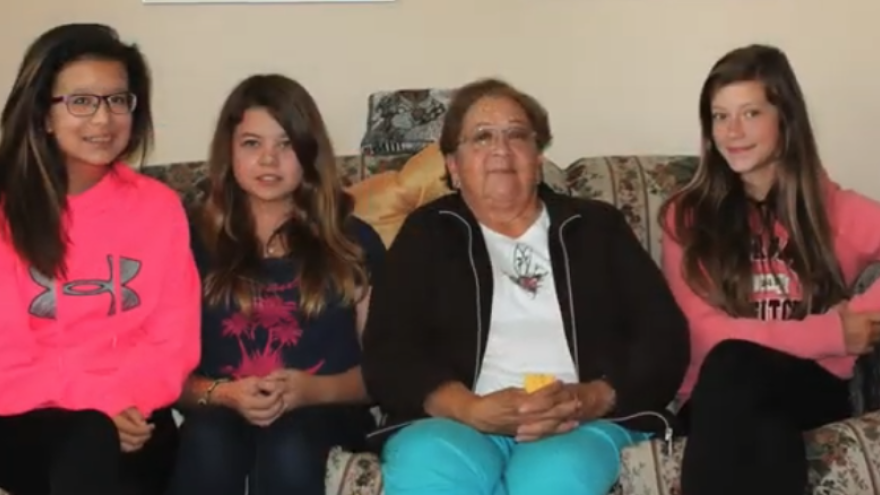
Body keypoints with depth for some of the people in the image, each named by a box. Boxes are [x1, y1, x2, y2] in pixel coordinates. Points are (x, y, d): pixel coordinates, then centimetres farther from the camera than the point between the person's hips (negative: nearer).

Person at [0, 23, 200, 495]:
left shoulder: (160, 206, 6)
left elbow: (174, 341, 2)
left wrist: (125, 400, -17)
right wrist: (96, 401, -17)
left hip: (132, 418, 1)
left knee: (94, 451, -32)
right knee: (88, 447, -32)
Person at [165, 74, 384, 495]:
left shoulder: (352, 241, 12)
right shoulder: (196, 243, 13)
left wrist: (315, 390, -12)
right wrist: (221, 393, -14)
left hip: (322, 416, 0)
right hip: (223, 416, 1)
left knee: (288, 449, -35)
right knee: (208, 440, -35)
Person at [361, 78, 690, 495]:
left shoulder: (597, 227, 19)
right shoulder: (427, 233, 17)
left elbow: (664, 337, 9)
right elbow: (387, 355, 4)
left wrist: (592, 400, -11)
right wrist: (473, 410, -14)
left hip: (582, 424, 0)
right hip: (456, 424, 0)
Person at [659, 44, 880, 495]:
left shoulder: (837, 210, 10)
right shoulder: (687, 215, 8)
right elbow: (704, 332, -6)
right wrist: (832, 333, -10)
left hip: (811, 388, 0)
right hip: (721, 396, 0)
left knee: (734, 364, -35)